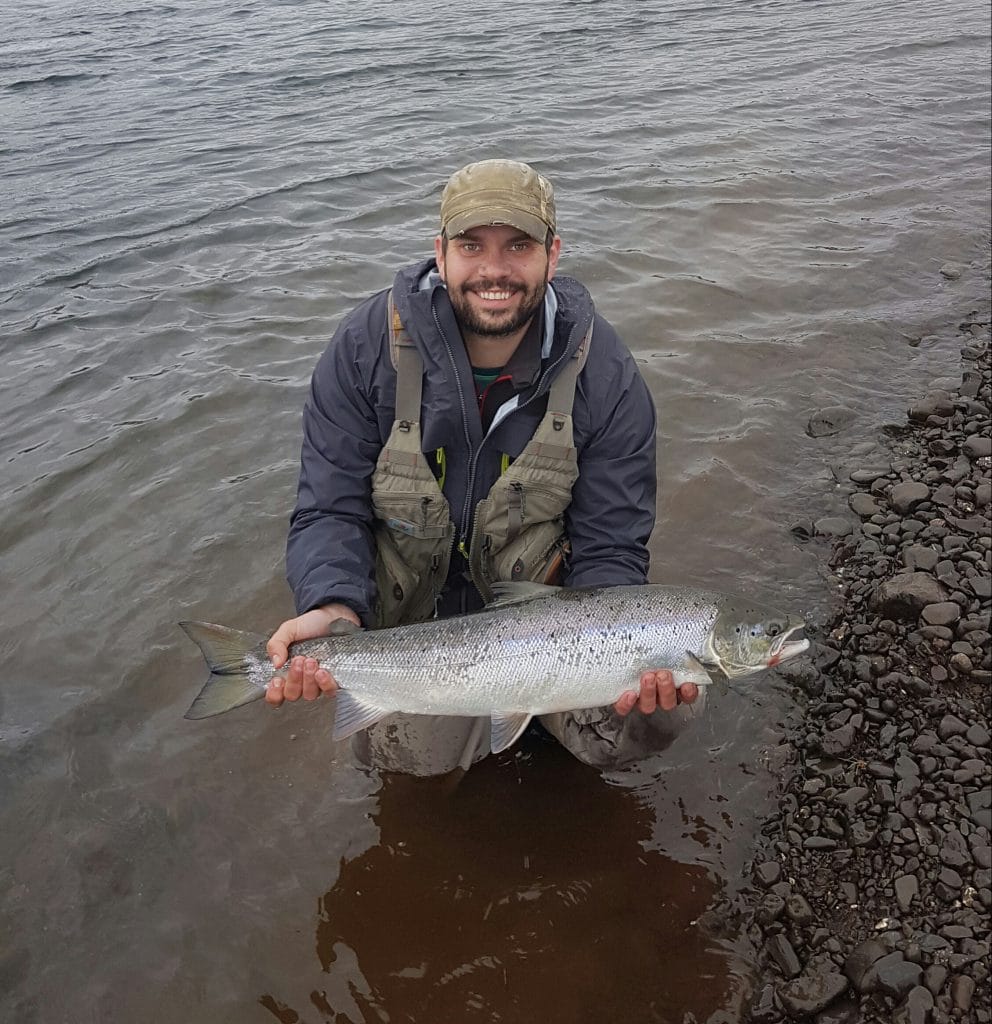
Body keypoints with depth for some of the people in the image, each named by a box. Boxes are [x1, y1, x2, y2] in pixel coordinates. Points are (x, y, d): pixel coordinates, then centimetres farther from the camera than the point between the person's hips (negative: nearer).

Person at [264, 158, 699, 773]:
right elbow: (329, 511, -16)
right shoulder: (366, 348, -17)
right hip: (412, 616, 1)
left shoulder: (606, 377, -18)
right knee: (415, 756, -13)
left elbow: (609, 550, -15)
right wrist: (334, 610, -37)